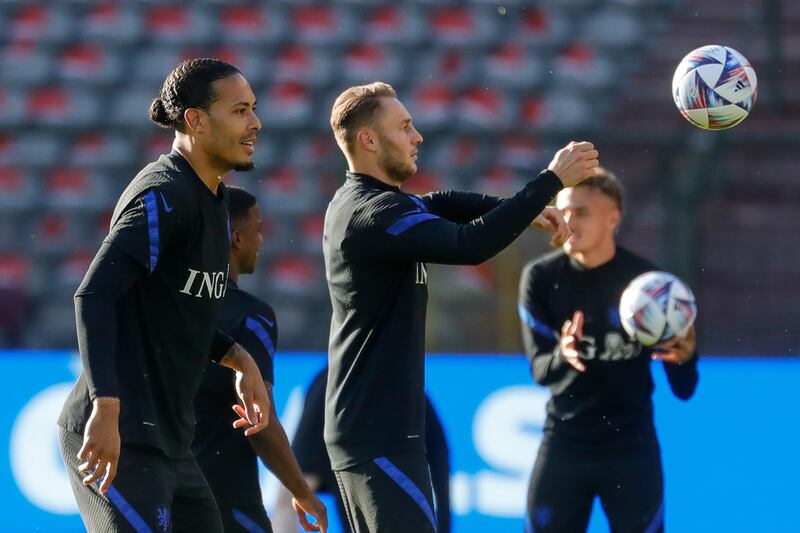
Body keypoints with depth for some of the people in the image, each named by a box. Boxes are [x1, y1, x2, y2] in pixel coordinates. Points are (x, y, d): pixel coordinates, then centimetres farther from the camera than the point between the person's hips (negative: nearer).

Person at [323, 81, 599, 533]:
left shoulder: (358, 203, 14)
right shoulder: (375, 212, -17)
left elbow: (439, 205, 25)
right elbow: (470, 245, -28)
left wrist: (520, 208, 8)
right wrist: (551, 181, -23)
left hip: (365, 426, 10)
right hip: (380, 432, -10)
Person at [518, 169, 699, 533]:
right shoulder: (541, 278, -6)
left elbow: (683, 389, -7)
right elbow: (539, 369, -10)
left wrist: (685, 356, -31)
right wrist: (563, 356, -34)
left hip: (632, 446, -1)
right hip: (564, 444, 1)